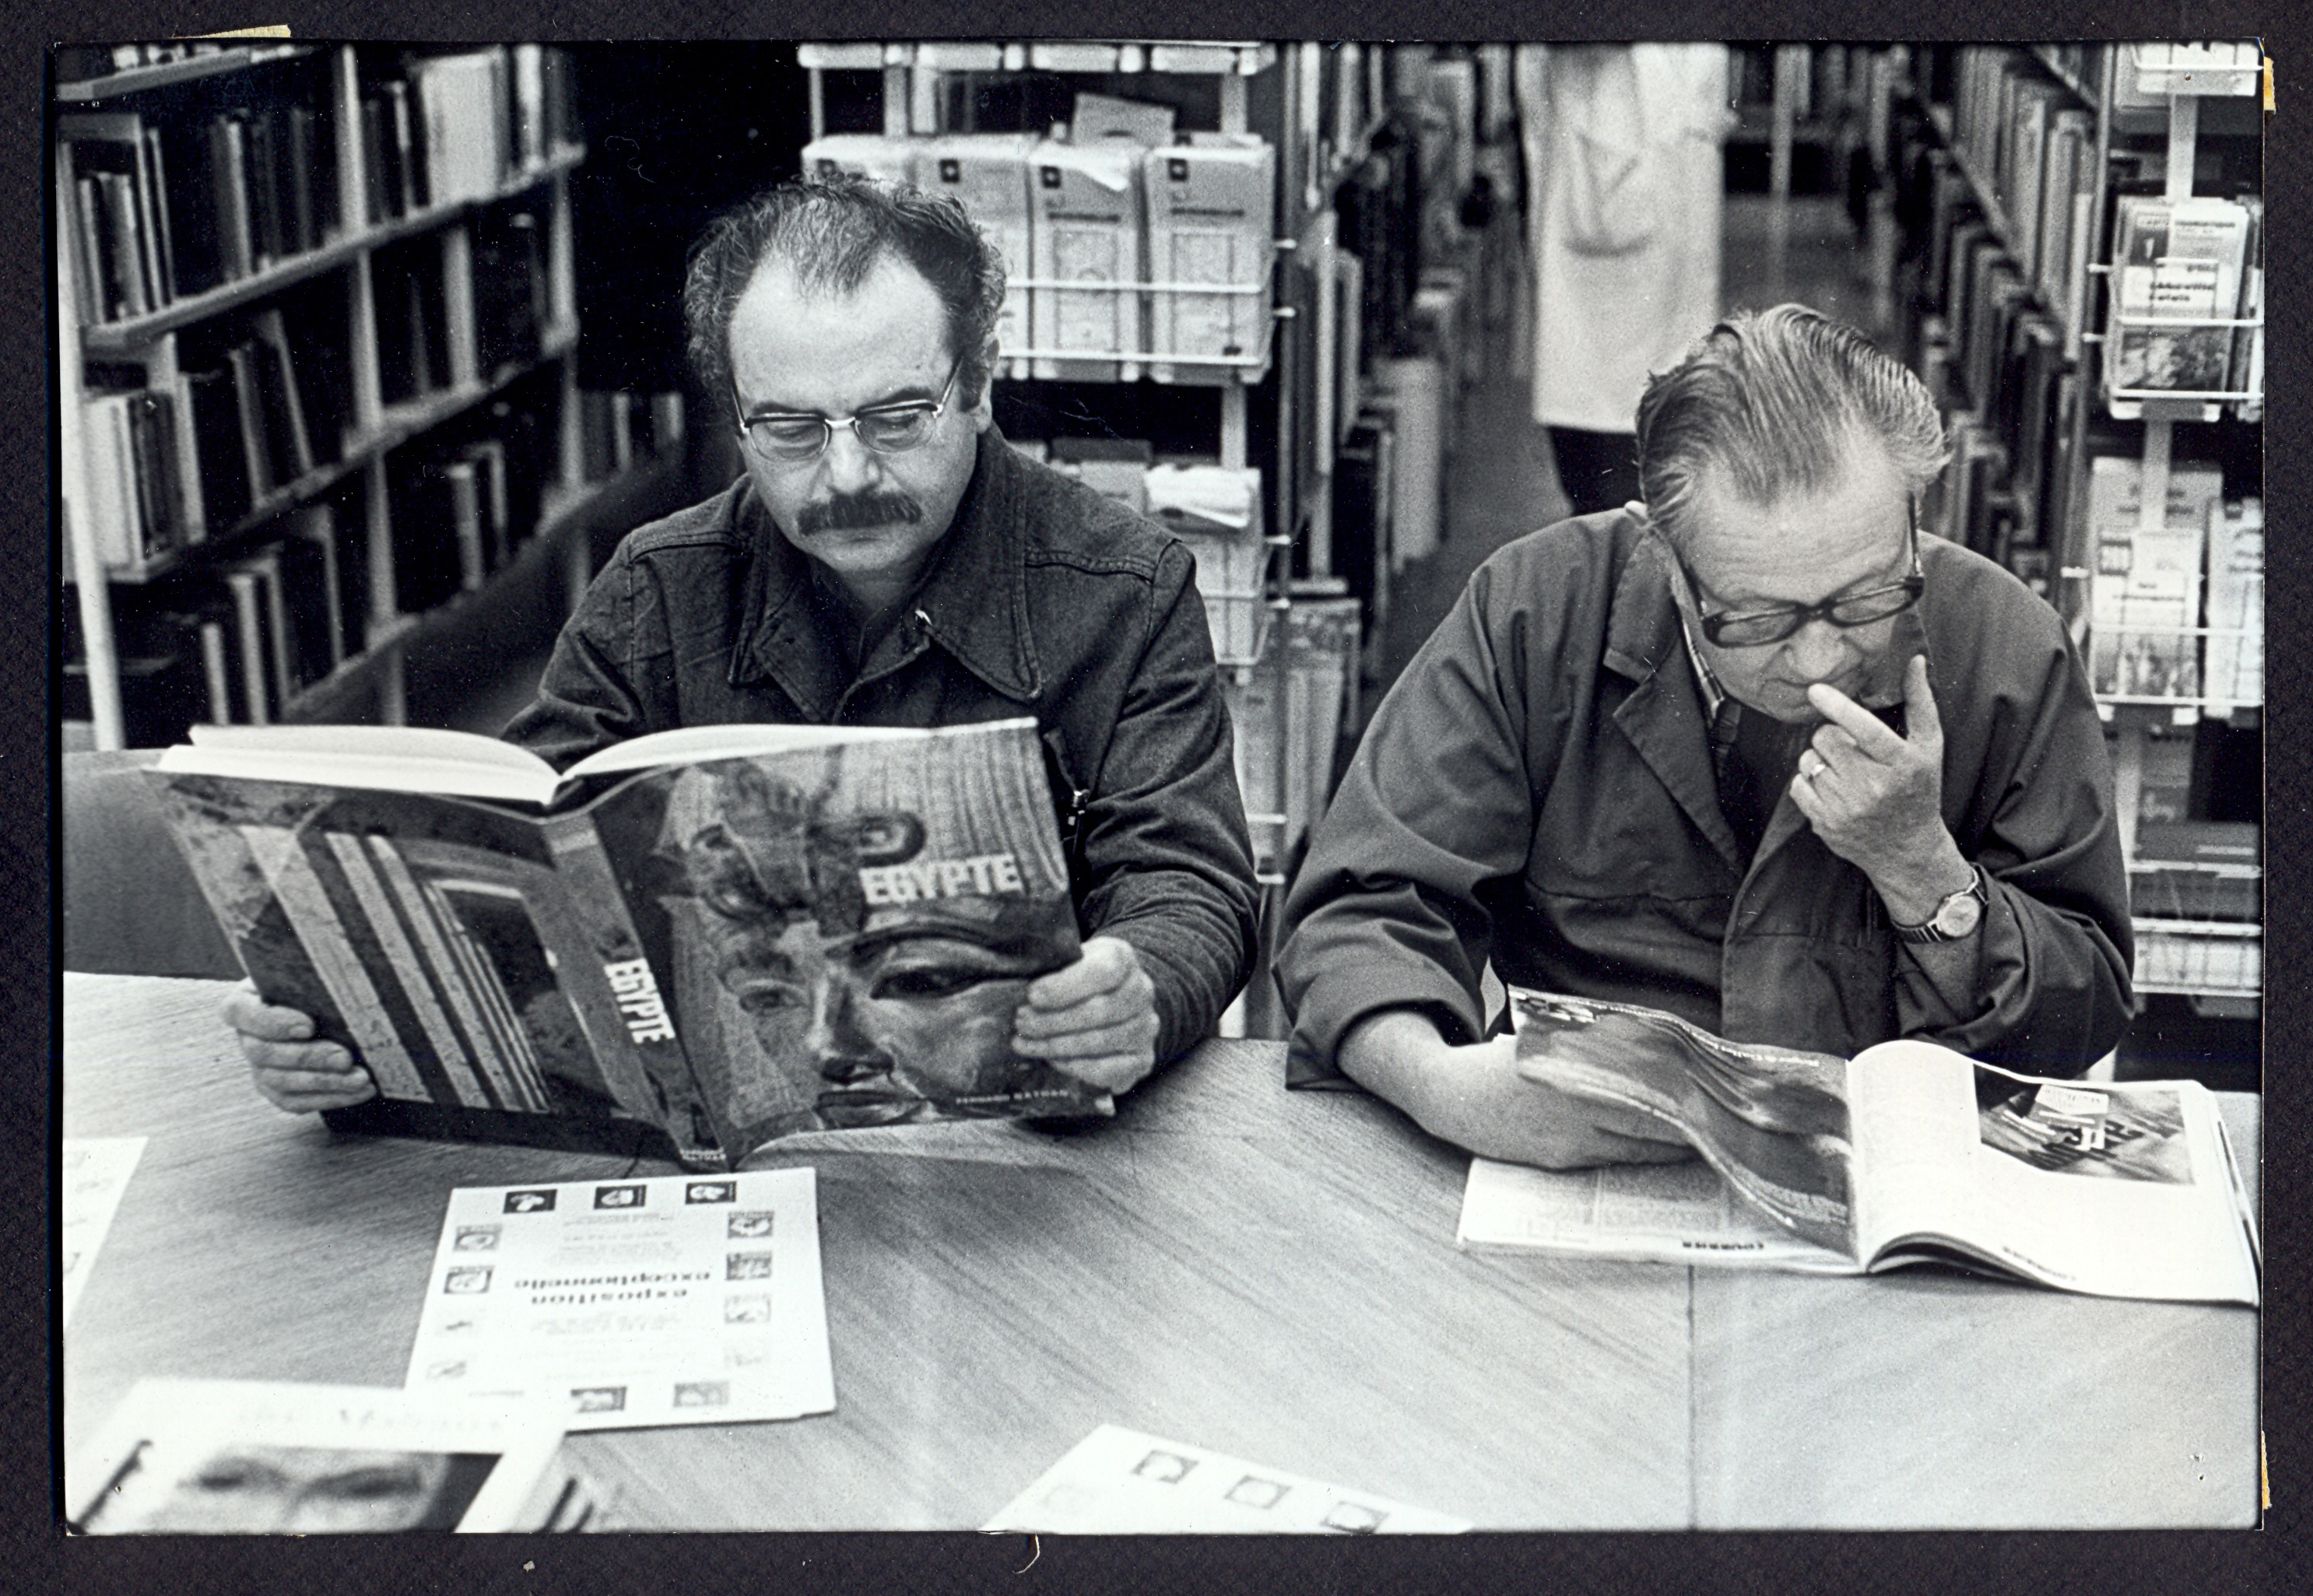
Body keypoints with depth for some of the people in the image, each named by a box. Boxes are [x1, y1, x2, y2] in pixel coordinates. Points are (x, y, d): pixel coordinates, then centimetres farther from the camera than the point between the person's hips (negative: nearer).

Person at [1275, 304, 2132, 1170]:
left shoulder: (2009, 651, -6)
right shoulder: (1534, 612, -9)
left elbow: (2086, 1024, -1)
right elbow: (1365, 911, -9)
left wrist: (1921, 866, -17)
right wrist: (1441, 1084, -29)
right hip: (1566, 1176, 0)